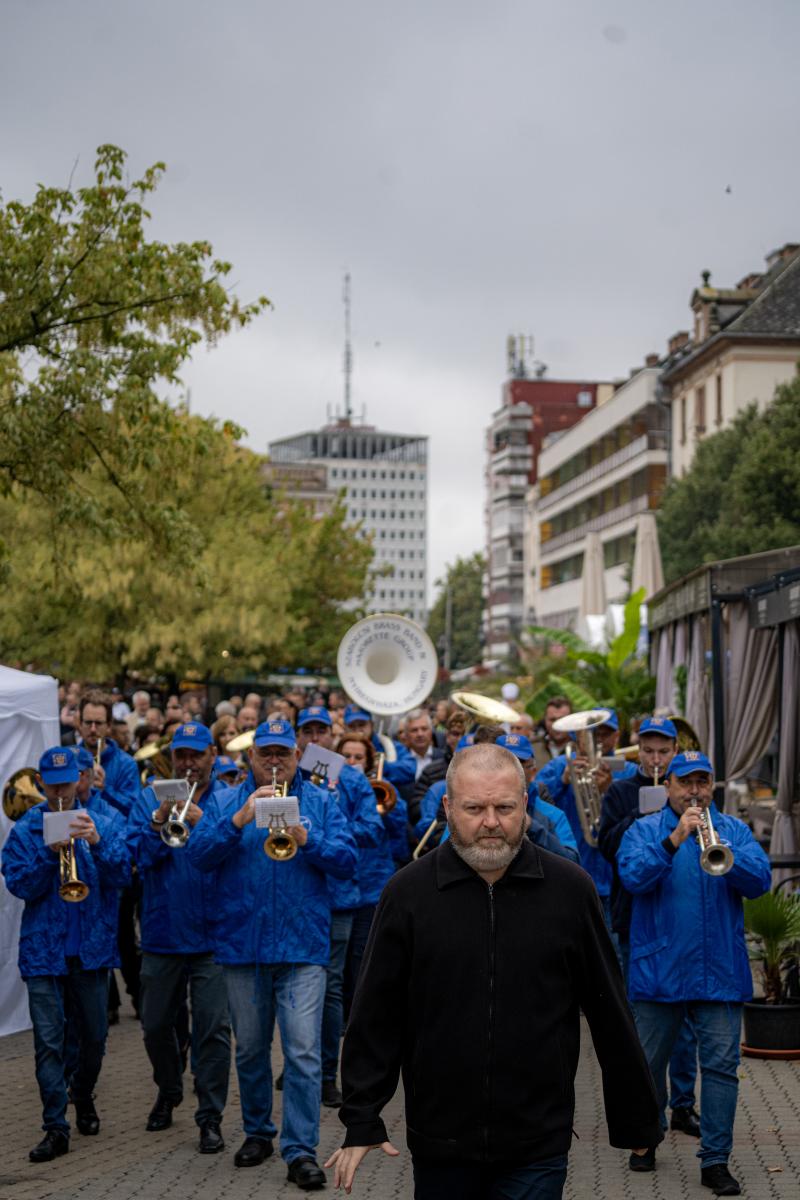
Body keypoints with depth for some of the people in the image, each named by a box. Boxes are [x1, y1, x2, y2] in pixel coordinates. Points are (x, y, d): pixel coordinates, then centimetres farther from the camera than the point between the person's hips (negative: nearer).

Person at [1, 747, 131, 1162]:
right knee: (49, 1041, -4)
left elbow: (122, 875, -8)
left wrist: (97, 842, -24)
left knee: (94, 1036, 12)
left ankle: (82, 1096, 38)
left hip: (92, 947, 1)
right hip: (44, 950, -1)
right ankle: (56, 1128, 1)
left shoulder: (100, 823, 3)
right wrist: (52, 852, -21)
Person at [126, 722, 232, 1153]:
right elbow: (137, 854, -5)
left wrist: (201, 822, -25)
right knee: (156, 1024, 14)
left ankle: (210, 1117, 2)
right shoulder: (150, 799, 7)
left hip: (212, 934, -3)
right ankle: (168, 1092, 39)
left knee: (213, 1027, -6)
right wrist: (159, 819, -20)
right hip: (162, 931, 3)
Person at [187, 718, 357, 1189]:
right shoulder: (226, 801, 8)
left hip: (302, 946, -2)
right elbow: (199, 853, -6)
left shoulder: (320, 802, 6)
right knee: (250, 1048, 13)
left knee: (304, 1052, -8)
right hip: (242, 944, 2)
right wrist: (239, 820, -19)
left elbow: (348, 859, -5)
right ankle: (257, 1131, 30)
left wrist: (305, 838, -20)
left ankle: (301, 1150, -5)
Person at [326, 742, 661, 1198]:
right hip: (440, 1145, 1)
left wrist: (636, 1119, 8)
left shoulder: (571, 889, -1)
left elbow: (610, 1012, 4)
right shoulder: (408, 893, -2)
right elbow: (376, 1015, 2)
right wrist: (362, 1121, 0)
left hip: (538, 1148, -1)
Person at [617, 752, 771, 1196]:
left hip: (720, 972, 1)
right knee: (649, 1062, 10)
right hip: (659, 970, -1)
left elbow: (759, 881, -6)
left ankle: (715, 1160, 2)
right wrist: (675, 839, -27)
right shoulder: (643, 830, 3)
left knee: (721, 1065, -3)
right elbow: (633, 876, -16)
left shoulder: (734, 829, 8)